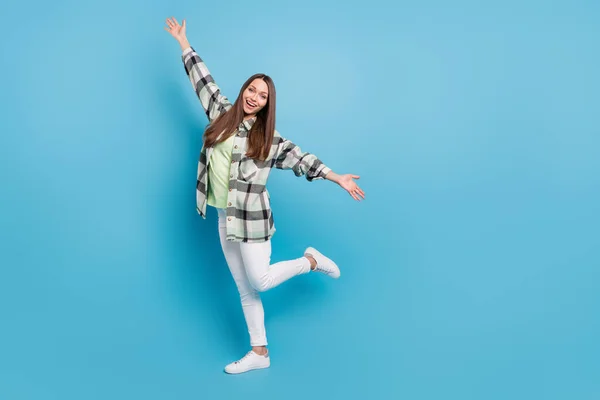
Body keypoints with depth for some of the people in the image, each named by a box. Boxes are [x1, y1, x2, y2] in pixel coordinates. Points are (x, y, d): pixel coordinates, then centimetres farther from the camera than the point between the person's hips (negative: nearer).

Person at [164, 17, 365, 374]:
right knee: (245, 290, 10)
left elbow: (301, 158, -6)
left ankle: (312, 261, 20)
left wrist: (338, 179, -12)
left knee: (260, 282, -4)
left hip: (250, 218, -4)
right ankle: (259, 353, 21)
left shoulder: (268, 138, -4)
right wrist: (183, 43, 21)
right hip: (224, 220, 4)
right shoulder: (223, 114, 7)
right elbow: (204, 80, 15)